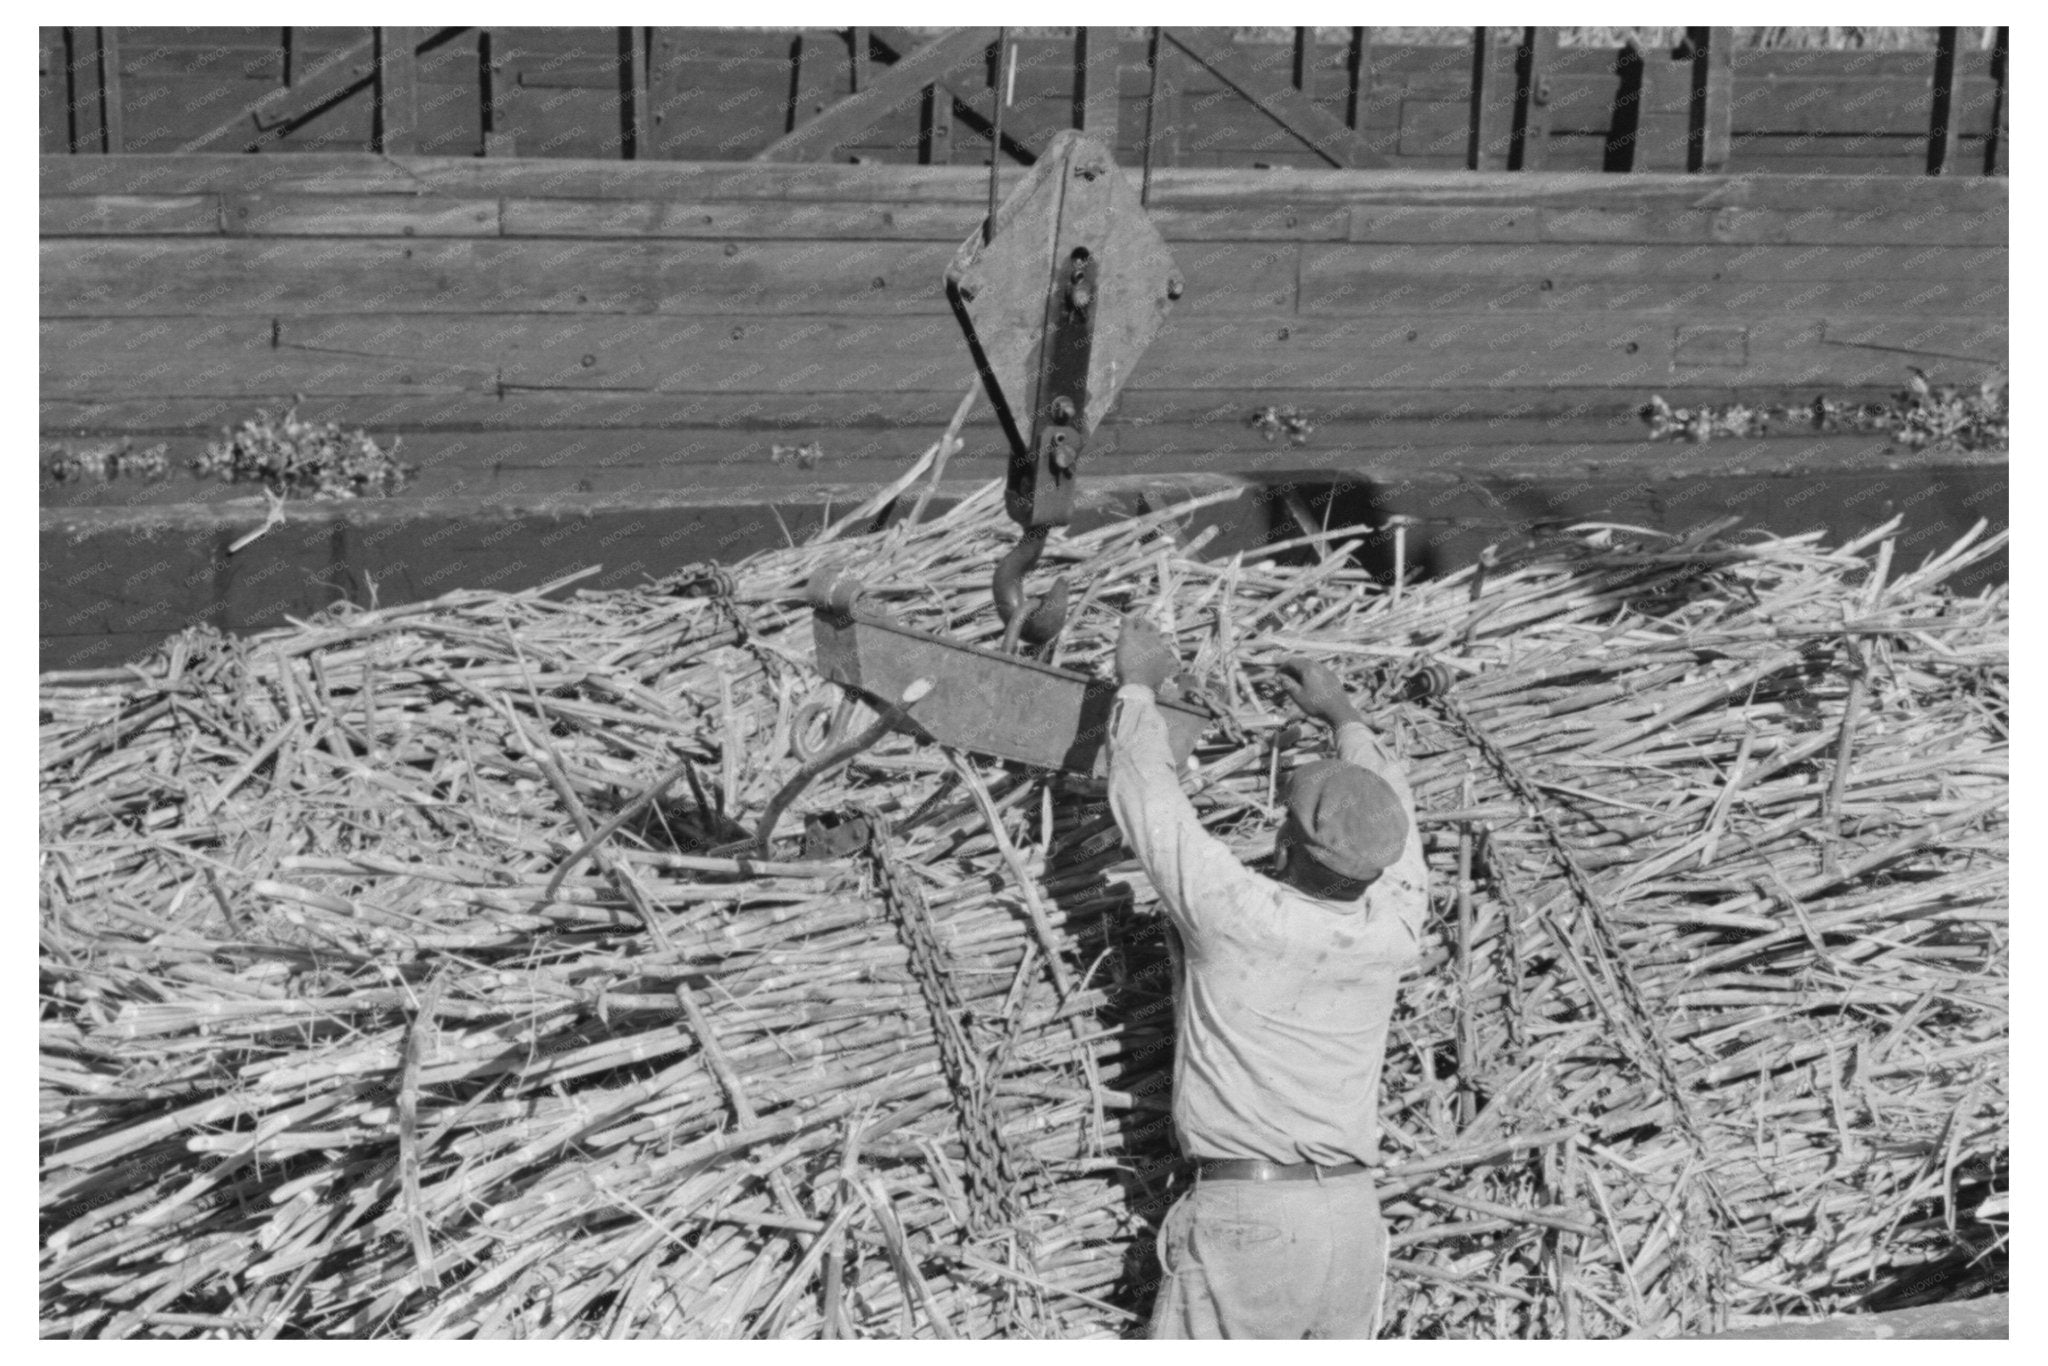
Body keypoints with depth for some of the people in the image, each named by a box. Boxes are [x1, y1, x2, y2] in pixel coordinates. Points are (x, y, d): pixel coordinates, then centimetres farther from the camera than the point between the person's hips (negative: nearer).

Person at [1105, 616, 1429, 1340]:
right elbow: (1393, 815, 22)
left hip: (1244, 1218, -6)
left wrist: (1137, 685, 16)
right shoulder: (1392, 928, 1)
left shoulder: (1236, 915, -14)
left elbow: (1149, 796, -1)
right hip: (1355, 1219, 6)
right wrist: (1342, 715, 38)